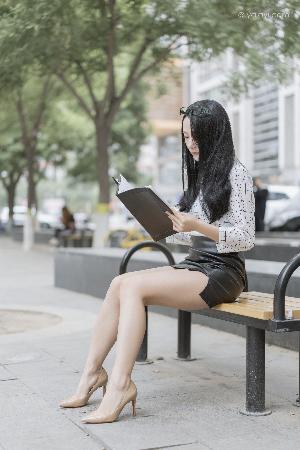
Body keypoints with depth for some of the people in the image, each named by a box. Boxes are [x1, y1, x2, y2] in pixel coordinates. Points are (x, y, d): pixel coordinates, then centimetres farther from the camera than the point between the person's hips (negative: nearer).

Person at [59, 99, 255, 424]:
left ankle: (119, 384, -27)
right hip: (195, 264, 7)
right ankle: (92, 372, -13)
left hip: (222, 272, -7)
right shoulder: (201, 174, 19)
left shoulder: (235, 174, -5)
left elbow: (245, 238, -11)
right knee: (119, 283, -15)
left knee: (133, 285, -26)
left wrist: (198, 225, -23)